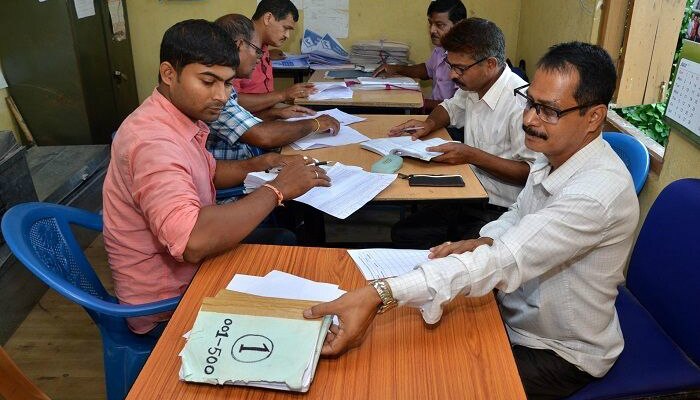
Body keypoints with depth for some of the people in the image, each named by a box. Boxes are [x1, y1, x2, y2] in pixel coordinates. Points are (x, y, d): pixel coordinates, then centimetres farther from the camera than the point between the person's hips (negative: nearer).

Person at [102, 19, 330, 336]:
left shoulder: (182, 117, -1)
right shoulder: (151, 139, -31)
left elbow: (208, 172, 18)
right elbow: (193, 241, -44)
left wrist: (259, 165, -1)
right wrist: (277, 189, -33)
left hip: (190, 270, 9)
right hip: (166, 305, -9)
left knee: (285, 243, 13)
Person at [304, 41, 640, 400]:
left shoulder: (601, 190, -32)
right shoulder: (555, 154, -5)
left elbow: (506, 261, -40)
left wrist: (380, 294, -48)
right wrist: (481, 244, -12)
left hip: (560, 354, -7)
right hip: (515, 316, 7)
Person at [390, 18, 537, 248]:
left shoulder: (521, 103, -22)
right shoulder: (472, 85, 4)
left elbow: (532, 172, -21)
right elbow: (450, 108, 27)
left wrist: (472, 156, -22)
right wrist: (430, 123, 5)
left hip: (500, 210, -7)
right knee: (402, 236, -4)